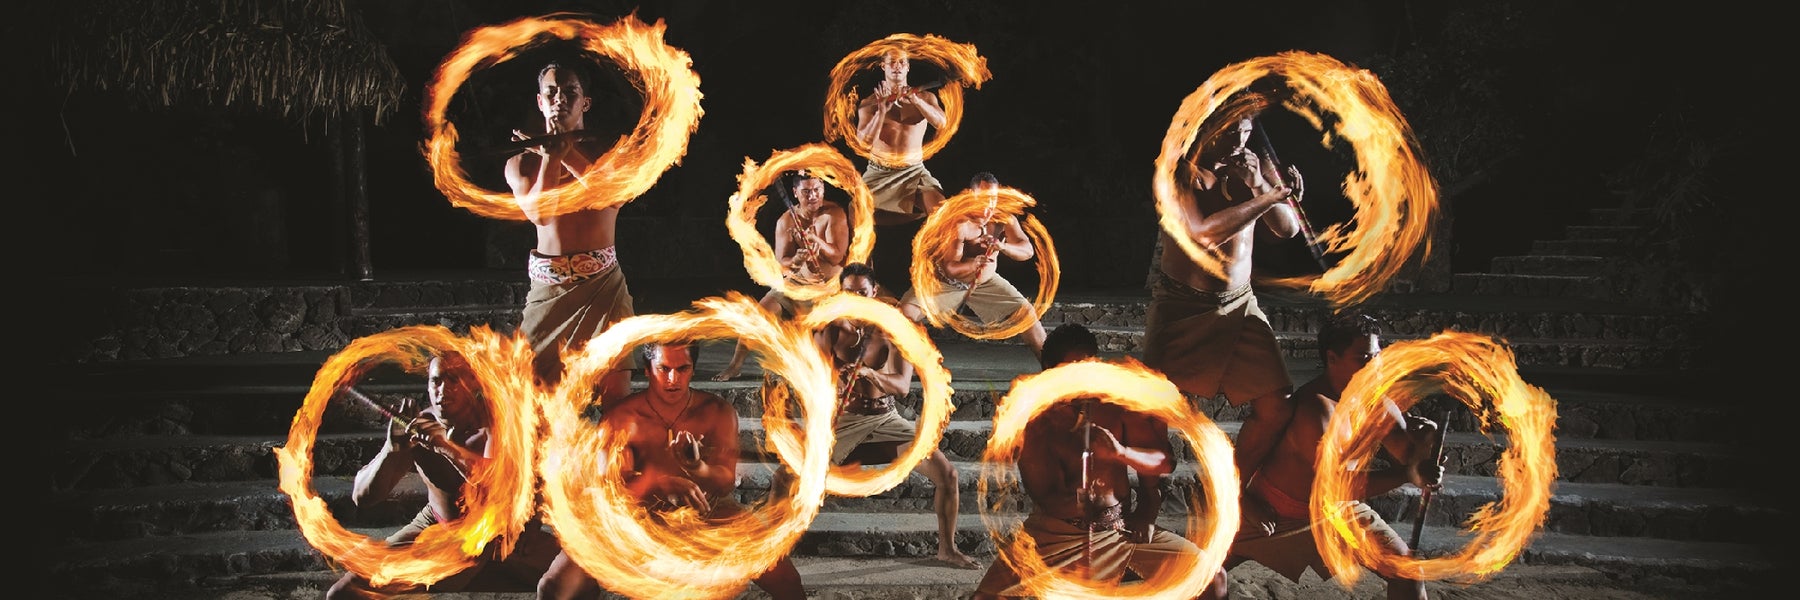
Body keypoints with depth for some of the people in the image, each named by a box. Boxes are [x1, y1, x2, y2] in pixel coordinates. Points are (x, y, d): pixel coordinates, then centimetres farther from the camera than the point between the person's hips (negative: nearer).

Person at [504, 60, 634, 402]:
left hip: (603, 284, -1)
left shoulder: (606, 152, 8)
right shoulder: (520, 162, 8)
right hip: (548, 288, 1)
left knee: (615, 387, -6)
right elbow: (539, 212, -10)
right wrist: (552, 153, -11)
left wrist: (566, 152, -13)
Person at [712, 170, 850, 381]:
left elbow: (837, 257, -18)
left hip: (830, 284, -2)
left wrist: (815, 239, -35)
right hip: (797, 282, 3)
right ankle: (735, 364, -1)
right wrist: (794, 261, -29)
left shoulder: (834, 214, -11)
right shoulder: (786, 221, -3)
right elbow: (780, 262, -5)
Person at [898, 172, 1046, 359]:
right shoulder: (957, 224, -28)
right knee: (906, 312, -22)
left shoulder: (1004, 220, -15)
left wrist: (1003, 247, -44)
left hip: (986, 282, 3)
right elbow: (949, 269, -30)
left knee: (1027, 312, -9)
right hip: (946, 283, -3)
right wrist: (973, 264, -50)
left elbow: (1028, 251, -24)